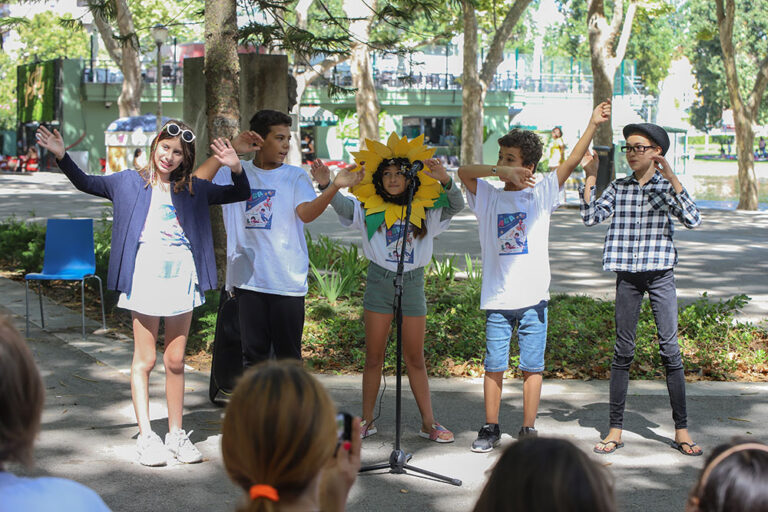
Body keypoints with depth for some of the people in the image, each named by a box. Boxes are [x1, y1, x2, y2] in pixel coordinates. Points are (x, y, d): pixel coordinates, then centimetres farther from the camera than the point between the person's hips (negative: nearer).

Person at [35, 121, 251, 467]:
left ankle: (176, 434, 16)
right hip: (146, 276, -2)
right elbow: (86, 184, 10)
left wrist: (236, 168, -6)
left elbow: (239, 194, 14)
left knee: (175, 361, 8)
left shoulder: (193, 189, 12)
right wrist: (61, 156, -4)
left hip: (182, 277, 2)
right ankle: (146, 436, 4)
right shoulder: (130, 182, 9)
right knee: (144, 360, -1)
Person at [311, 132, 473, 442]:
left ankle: (428, 423, 17)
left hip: (413, 284, 0)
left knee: (415, 359, 9)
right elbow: (342, 205, -15)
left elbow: (457, 205, -11)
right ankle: (367, 421, 17)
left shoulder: (425, 211, 0)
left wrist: (445, 181, -31)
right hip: (379, 282, 0)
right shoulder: (370, 209, -1)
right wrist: (327, 185, -35)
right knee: (374, 357, 7)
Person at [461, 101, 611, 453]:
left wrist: (592, 125, -10)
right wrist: (499, 172, -19)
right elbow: (463, 171, -8)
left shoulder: (541, 195, 4)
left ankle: (528, 429, 14)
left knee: (532, 367, 4)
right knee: (494, 366, 5)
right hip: (497, 298, 1)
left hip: (533, 297, -1)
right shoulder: (488, 198, 6)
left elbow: (571, 163, -3)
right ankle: (490, 428, 16)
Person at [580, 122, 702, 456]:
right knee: (623, 352, 4)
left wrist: (670, 177, -19)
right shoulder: (618, 188, 8)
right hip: (627, 275, 2)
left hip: (661, 274, -2)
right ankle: (615, 429, 9)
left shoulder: (667, 186, 2)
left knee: (670, 350, -3)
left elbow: (692, 219, -14)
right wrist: (590, 177, -5)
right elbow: (591, 217, -2)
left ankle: (681, 429, 5)